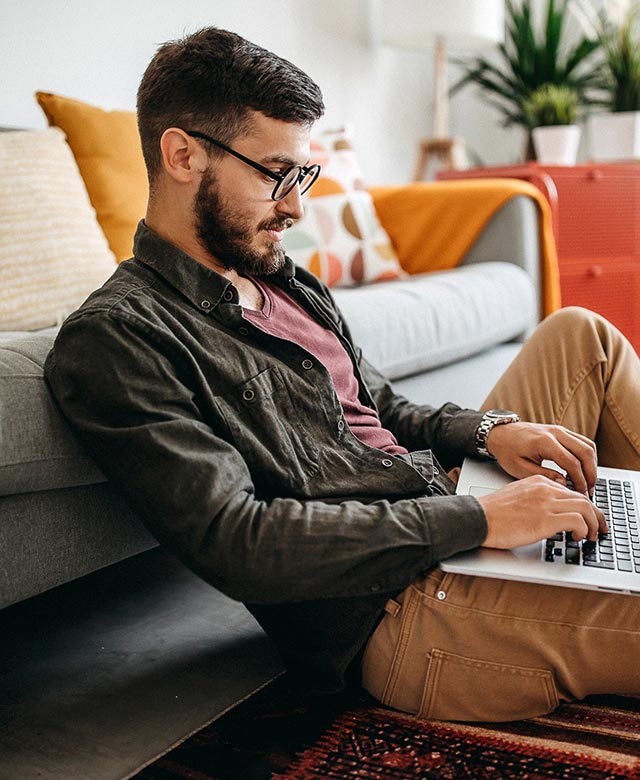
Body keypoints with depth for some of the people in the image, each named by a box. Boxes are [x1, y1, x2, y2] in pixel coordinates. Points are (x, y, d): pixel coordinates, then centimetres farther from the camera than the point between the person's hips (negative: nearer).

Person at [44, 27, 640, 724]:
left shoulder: (288, 282, 15)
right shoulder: (111, 339, -14)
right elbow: (232, 541, -23)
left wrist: (487, 430, 0)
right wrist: (477, 520, -23)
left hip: (451, 521, 9)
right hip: (395, 614, -9)